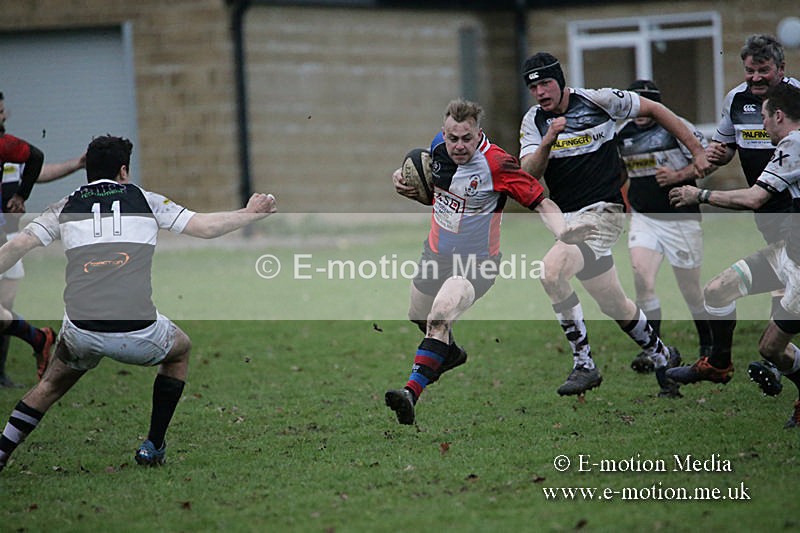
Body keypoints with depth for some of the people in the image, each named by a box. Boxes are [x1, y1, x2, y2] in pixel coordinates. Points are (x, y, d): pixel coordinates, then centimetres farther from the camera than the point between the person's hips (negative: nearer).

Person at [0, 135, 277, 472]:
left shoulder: (65, 207, 14)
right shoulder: (145, 201, 12)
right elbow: (205, 227, 13)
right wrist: (250, 213, 29)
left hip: (81, 332, 1)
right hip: (138, 333, -1)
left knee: (52, 384, 30)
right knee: (180, 350, 32)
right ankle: (153, 447, 28)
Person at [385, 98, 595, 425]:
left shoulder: (496, 164, -27)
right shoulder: (440, 145, -9)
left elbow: (541, 202, -24)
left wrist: (562, 232, -42)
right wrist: (403, 178, -4)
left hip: (476, 262, -7)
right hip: (437, 251, 7)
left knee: (440, 316, -30)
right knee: (418, 315, 26)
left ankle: (412, 392, -36)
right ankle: (451, 353, 57)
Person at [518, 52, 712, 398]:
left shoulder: (598, 100, -6)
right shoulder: (533, 121, 6)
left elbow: (653, 110, 5)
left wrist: (697, 151, 6)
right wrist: (547, 142, -22)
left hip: (603, 210, -6)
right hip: (567, 218, 6)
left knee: (551, 269, -27)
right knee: (614, 305, 11)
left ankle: (584, 364, -19)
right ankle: (662, 357, 34)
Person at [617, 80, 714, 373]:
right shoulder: (623, 133, 6)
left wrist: (678, 175, -19)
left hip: (681, 218, -4)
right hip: (643, 218, 4)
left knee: (691, 289, 5)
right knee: (642, 278, -17)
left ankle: (709, 346, 27)